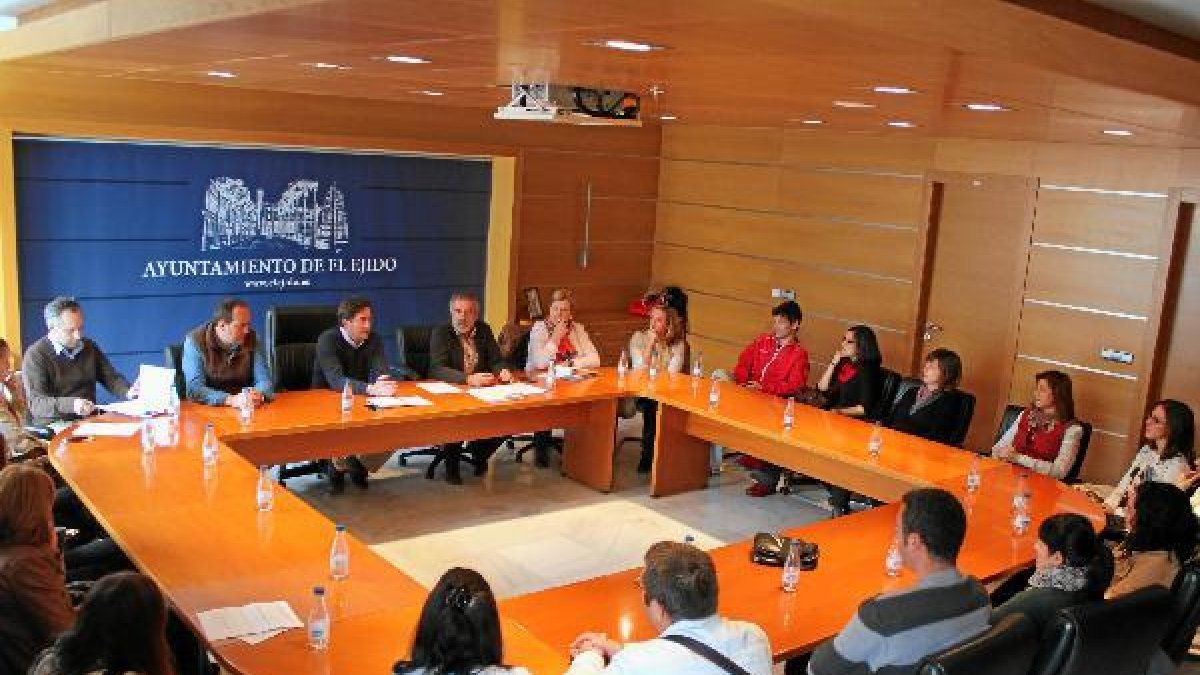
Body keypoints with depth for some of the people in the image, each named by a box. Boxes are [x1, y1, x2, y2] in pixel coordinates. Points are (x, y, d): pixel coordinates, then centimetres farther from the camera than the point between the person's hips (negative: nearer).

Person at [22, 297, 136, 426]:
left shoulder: (89, 347, 15)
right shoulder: (35, 355, -5)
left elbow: (112, 378, 19)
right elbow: (36, 403, -14)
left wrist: (128, 392, -4)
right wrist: (71, 404, -32)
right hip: (54, 427, -5)